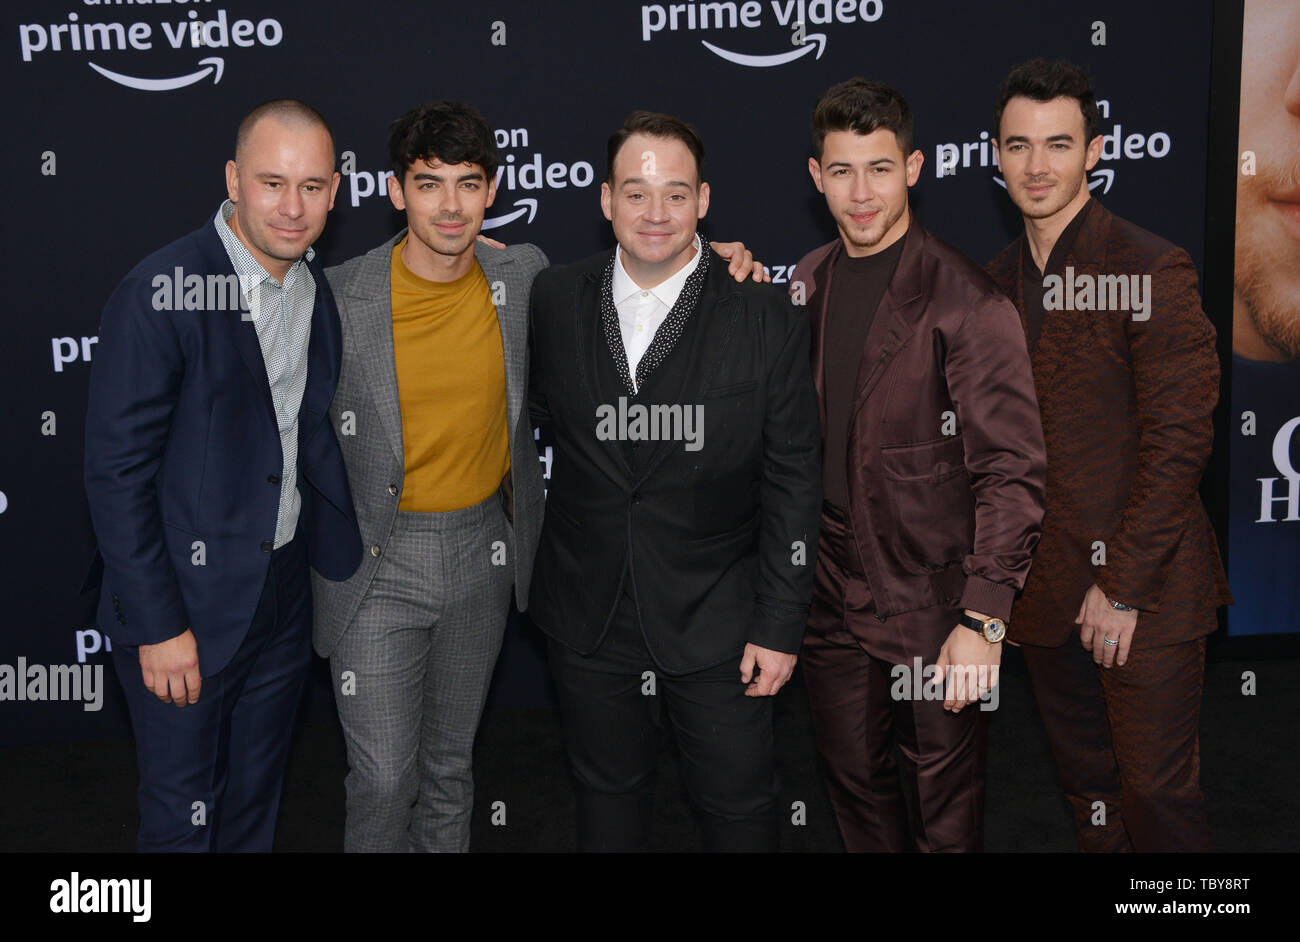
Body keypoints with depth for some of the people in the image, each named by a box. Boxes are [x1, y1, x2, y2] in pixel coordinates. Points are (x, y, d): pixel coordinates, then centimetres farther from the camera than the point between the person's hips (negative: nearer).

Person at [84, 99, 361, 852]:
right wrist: (158, 626, -18)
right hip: (187, 605, -6)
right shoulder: (161, 294, -20)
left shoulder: (323, 289, 2)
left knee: (256, 804, 22)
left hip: (285, 592, 6)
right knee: (183, 818, 11)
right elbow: (118, 471, -18)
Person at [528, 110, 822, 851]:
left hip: (717, 621, -2)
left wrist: (780, 626, -8)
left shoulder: (768, 320, -10)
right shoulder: (553, 302, -3)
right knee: (609, 798, 20)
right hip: (590, 620, 3)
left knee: (740, 806, 13)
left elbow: (794, 486, -8)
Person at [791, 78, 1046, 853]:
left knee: (946, 807, 8)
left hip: (932, 600, -6)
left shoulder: (964, 299, -15)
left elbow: (1011, 469, -17)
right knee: (855, 779, 19)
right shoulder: (806, 284, 6)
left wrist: (984, 620, -21)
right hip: (832, 594, 6)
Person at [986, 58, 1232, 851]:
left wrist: (1121, 585, -15)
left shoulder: (1154, 271, -11)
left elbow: (1179, 441, -14)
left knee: (1158, 791, 2)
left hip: (1144, 589, -5)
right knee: (1088, 786, 16)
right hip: (1047, 592, 6)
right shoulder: (1000, 279, 9)